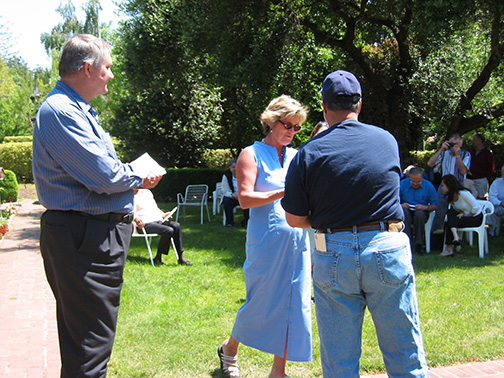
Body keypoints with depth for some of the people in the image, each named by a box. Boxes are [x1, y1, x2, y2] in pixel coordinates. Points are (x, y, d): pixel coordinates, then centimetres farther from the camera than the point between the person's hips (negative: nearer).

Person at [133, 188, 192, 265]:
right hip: (146, 224, -7)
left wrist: (163, 214, 11)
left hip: (158, 220, 7)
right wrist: (136, 218, -29)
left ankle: (180, 258, -19)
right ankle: (157, 258, -18)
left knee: (176, 226, -20)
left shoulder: (147, 192, 26)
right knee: (169, 230, -29)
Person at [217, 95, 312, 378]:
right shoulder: (252, 154, 0)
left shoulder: (296, 156, 15)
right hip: (266, 240, -5)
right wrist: (284, 193, -19)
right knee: (261, 302, 4)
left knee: (294, 303, 4)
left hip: (297, 238, 5)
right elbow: (245, 198, -11)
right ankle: (230, 349, 31)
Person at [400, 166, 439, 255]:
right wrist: (401, 205, -19)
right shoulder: (402, 184, 1)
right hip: (406, 213, 1)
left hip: (422, 213, 0)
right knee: (404, 211, -36)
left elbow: (435, 205, 2)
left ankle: (419, 244, -26)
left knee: (419, 213, -37)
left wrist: (425, 207, -18)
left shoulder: (429, 186, 0)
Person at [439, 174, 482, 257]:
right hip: (465, 216, 7)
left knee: (449, 223, -23)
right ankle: (455, 237, -33)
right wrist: (461, 213, -6)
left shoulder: (463, 193, -22)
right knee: (450, 212, -21)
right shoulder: (449, 196, 2)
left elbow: (476, 207, -21)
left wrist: (464, 215, -14)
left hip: (476, 218, -7)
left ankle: (449, 249, -24)